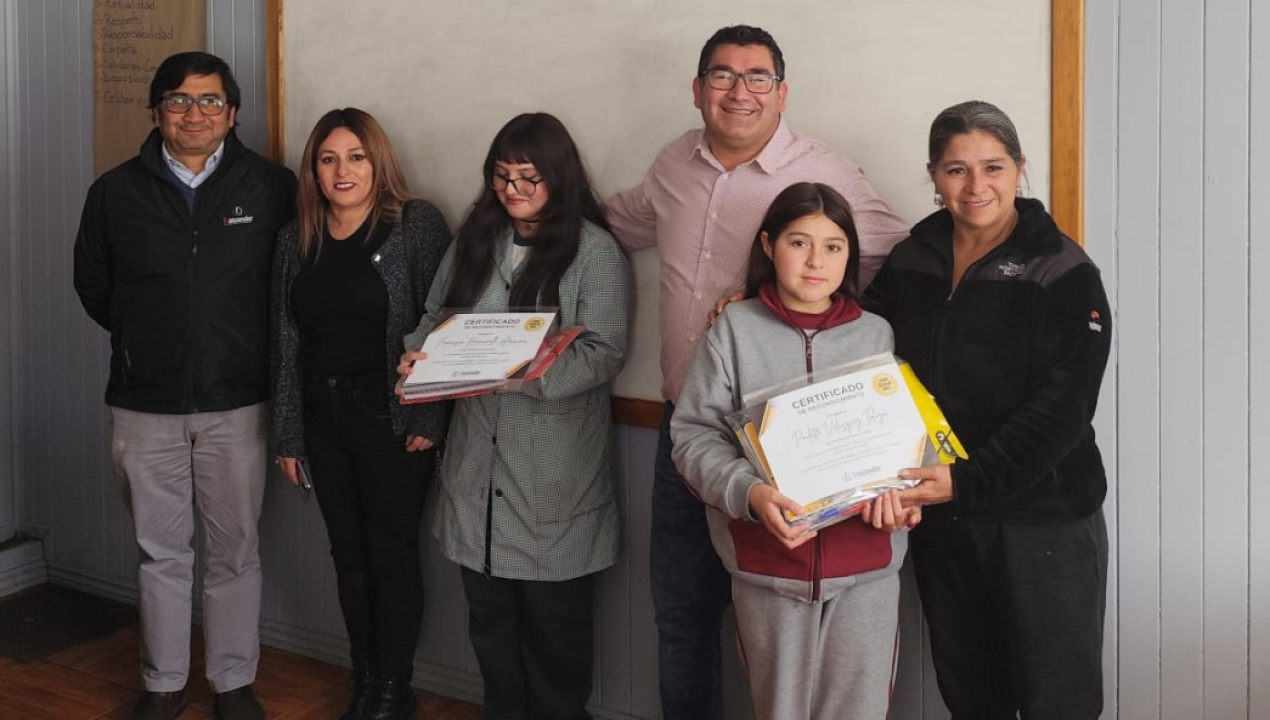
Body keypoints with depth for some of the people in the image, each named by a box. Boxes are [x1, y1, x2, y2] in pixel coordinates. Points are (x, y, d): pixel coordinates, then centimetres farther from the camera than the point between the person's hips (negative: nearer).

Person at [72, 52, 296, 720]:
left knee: (235, 553, 9)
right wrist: (141, 339, 10)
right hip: (144, 404, 1)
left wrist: (247, 343, 0)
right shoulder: (116, 191, 2)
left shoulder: (272, 187, -3)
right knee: (160, 553, 12)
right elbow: (92, 283, 13)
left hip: (237, 405, -1)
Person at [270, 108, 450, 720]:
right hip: (323, 417, 5)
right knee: (349, 555, 13)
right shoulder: (296, 239, 7)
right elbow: (286, 342, 8)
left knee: (392, 553, 4)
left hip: (392, 417, -4)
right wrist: (288, 435, 6)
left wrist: (428, 420, -16)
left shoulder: (417, 225, -8)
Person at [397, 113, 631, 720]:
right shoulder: (474, 238, 11)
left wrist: (530, 372, -27)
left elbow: (603, 351, -13)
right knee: (488, 613, 15)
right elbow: (436, 316, 16)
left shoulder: (593, 250, -6)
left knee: (554, 619, 5)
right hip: (478, 459, 5)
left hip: (556, 469, -5)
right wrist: (418, 355, -6)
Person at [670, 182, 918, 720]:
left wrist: (897, 491, -12)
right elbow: (695, 435, -5)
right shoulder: (734, 329, -1)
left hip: (867, 569, 1)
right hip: (769, 570, -1)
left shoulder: (877, 334, 6)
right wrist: (748, 492, -21)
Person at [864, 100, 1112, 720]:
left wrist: (968, 480, -26)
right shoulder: (909, 263, 6)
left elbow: (1059, 412, -16)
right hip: (939, 517, 4)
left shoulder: (1064, 274, -9)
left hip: (1044, 521, -4)